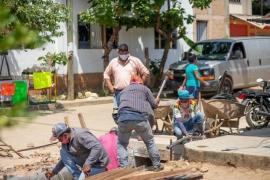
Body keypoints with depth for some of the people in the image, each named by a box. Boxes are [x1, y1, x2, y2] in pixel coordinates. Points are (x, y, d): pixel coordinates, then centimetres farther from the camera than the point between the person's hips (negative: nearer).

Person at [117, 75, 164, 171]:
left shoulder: (123, 90, 31)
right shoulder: (144, 88, 21)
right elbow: (154, 104, 20)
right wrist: (157, 101, 43)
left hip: (123, 117, 2)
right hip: (140, 117, -2)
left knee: (122, 144, 17)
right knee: (150, 141, 17)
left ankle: (124, 167, 5)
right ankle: (157, 165, 23)